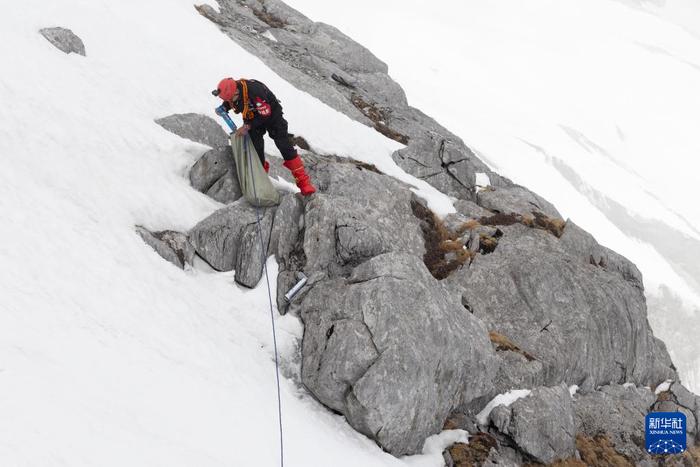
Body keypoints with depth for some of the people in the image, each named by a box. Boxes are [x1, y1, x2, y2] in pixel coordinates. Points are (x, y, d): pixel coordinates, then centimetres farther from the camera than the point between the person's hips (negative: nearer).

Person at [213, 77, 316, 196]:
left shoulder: (254, 91, -40)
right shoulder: (231, 90, -19)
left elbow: (265, 114, -30)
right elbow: (228, 103, 6)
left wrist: (247, 126, -28)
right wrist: (223, 108, -16)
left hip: (271, 115, -6)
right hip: (253, 118, 6)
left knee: (285, 147, -10)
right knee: (256, 150, 0)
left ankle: (303, 182, -9)